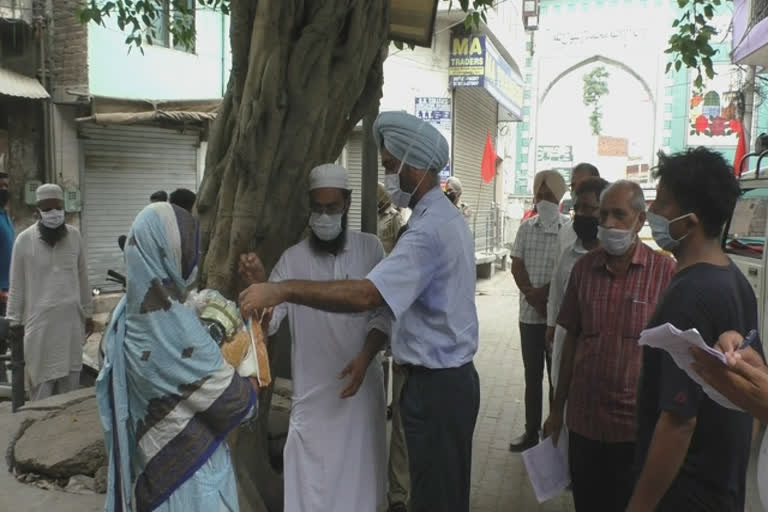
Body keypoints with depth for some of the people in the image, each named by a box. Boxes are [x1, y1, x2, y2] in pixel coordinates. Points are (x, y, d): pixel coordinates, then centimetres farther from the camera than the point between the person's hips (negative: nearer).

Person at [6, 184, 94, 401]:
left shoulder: (75, 236, 3)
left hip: (72, 318, 2)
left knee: (70, 382, 8)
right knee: (42, 384, 0)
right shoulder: (25, 239, -5)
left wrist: (88, 313, 11)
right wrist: (14, 322, 0)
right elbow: (17, 286, 0)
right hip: (40, 320, -2)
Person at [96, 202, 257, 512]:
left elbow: (109, 387, 10)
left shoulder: (127, 314, -4)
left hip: (149, 461, 8)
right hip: (189, 469, -7)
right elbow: (230, 400, -21)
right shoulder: (174, 325, -28)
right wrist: (252, 389, 0)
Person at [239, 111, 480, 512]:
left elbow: (367, 295, -33)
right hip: (449, 378, 10)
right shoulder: (445, 218, 12)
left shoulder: (431, 229, -23)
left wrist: (283, 290, -28)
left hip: (436, 385, -10)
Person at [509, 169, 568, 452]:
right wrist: (533, 296, -10)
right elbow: (516, 266, 3)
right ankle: (531, 431, 21)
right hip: (529, 313, 3)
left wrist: (544, 292, -14)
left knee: (557, 375, 6)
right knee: (532, 375, 11)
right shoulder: (526, 228, 7)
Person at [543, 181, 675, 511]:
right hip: (584, 419, 3)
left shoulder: (666, 272, -9)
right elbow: (571, 341, 7)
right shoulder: (583, 268, 1)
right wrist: (557, 409, 10)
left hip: (637, 424, -3)